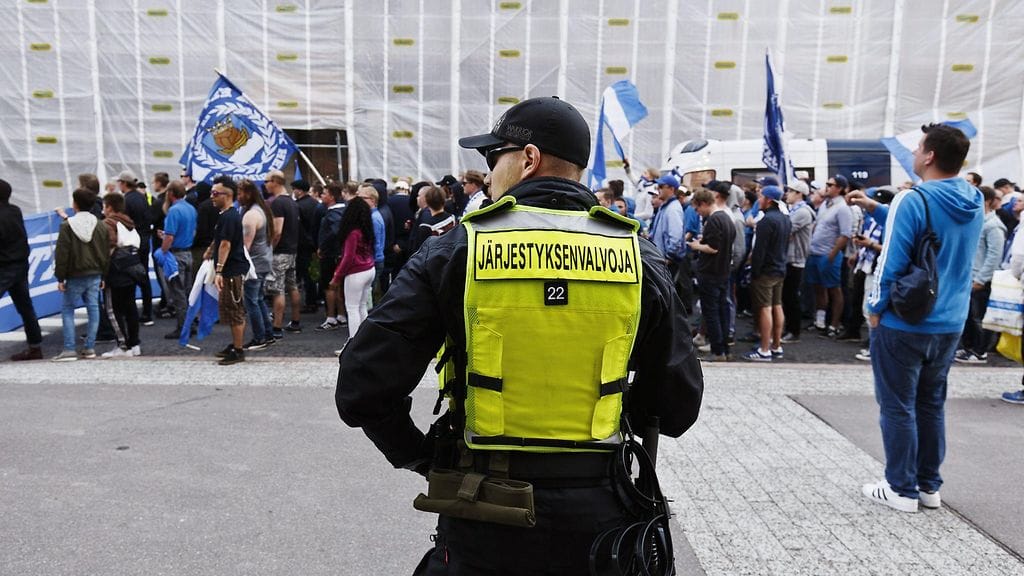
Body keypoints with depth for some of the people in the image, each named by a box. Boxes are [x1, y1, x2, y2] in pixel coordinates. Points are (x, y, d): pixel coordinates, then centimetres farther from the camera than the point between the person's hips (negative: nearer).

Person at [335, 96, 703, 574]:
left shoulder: (455, 250, -10)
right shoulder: (639, 257, -4)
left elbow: (363, 387, -12)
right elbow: (678, 404, 1)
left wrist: (417, 457, 3)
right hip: (598, 514, 2)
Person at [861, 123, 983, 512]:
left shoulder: (913, 200, -18)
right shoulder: (975, 202, 5)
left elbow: (892, 261, -20)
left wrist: (876, 307, -7)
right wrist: (877, 209, 17)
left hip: (904, 323, -7)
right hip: (950, 324, 7)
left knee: (897, 406, 5)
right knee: (931, 404, 17)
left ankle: (902, 489, 13)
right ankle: (929, 485, 26)